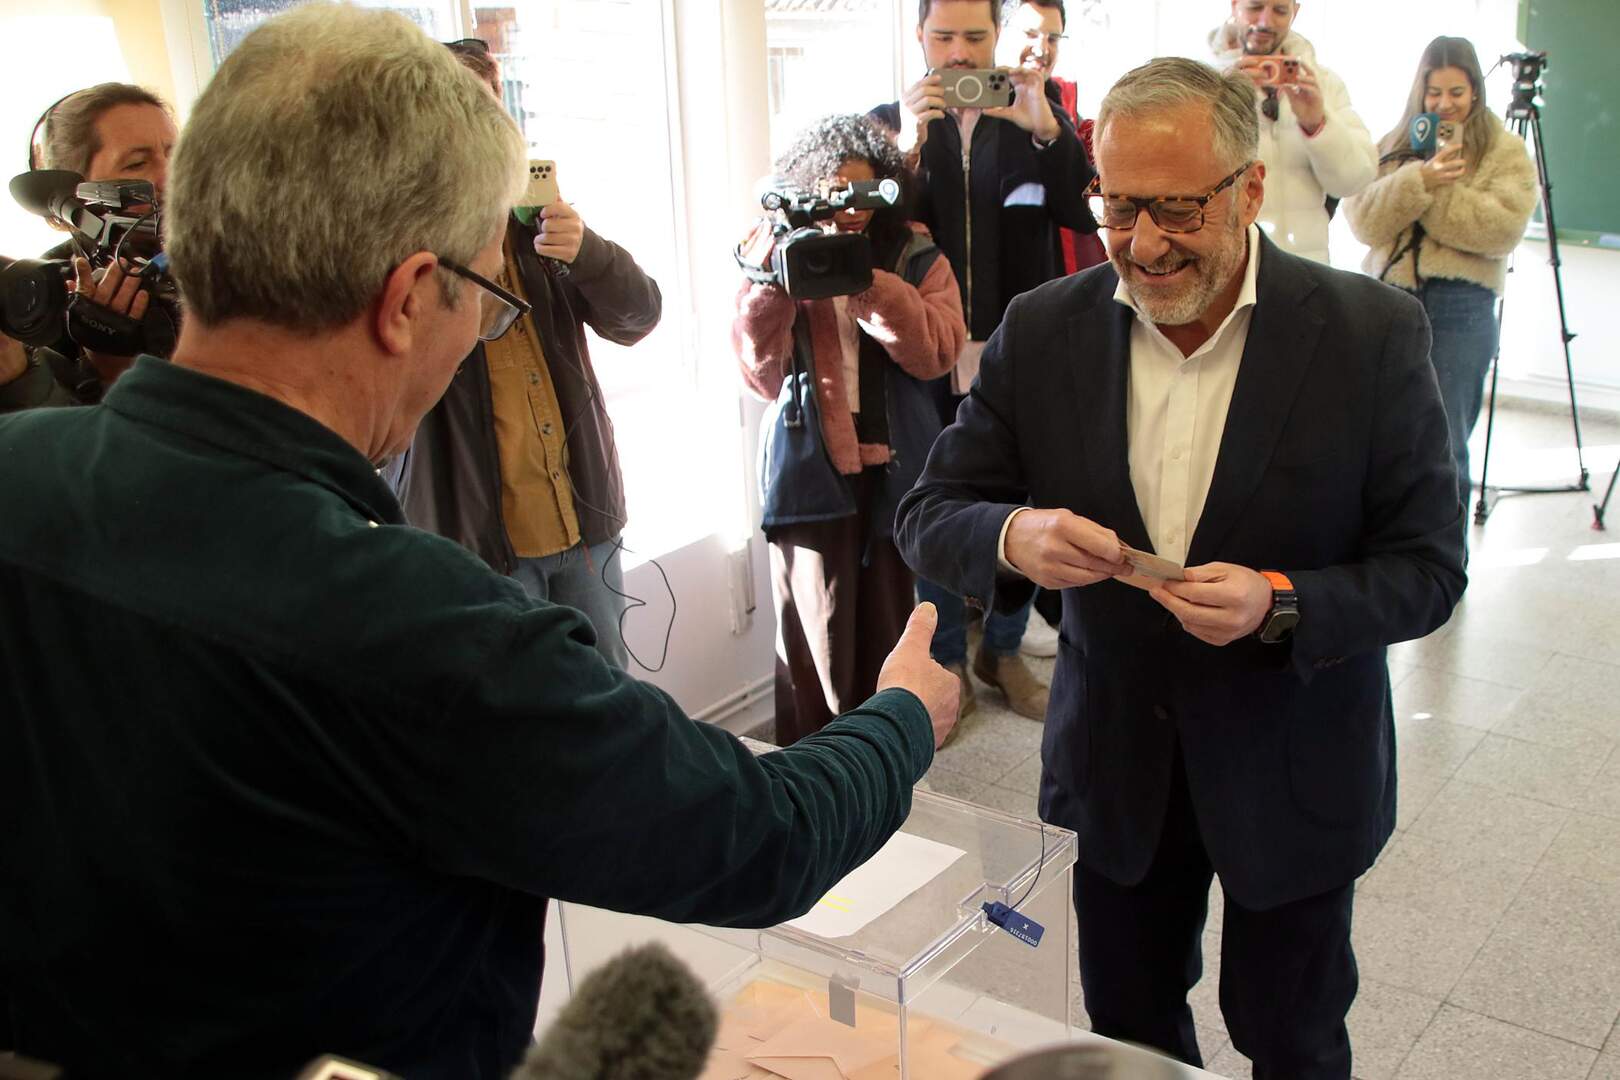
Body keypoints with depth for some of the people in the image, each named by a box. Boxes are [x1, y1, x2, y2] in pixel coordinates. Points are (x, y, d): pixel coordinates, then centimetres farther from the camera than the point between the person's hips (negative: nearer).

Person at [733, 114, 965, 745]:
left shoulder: (918, 263, 8)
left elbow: (938, 351, -10)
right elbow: (758, 372, -3)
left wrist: (867, 282, -20)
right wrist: (770, 284, -17)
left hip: (894, 473, 1)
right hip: (811, 473, -1)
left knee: (888, 629, 9)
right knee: (818, 640, 0)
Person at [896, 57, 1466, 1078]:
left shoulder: (1373, 333, -16)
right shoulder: (1043, 330, -9)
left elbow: (1427, 567, -10)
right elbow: (928, 518, -6)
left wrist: (1279, 603, -29)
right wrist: (1014, 535, -29)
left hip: (1293, 771, -2)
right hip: (1116, 757, 2)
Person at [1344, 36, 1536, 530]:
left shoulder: (1506, 152, 5)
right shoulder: (1393, 146, 12)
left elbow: (1503, 228, -11)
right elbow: (1365, 220, -3)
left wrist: (1435, 192, -13)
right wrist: (1419, 180, -18)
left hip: (1460, 307, -3)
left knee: (1443, 448, -3)